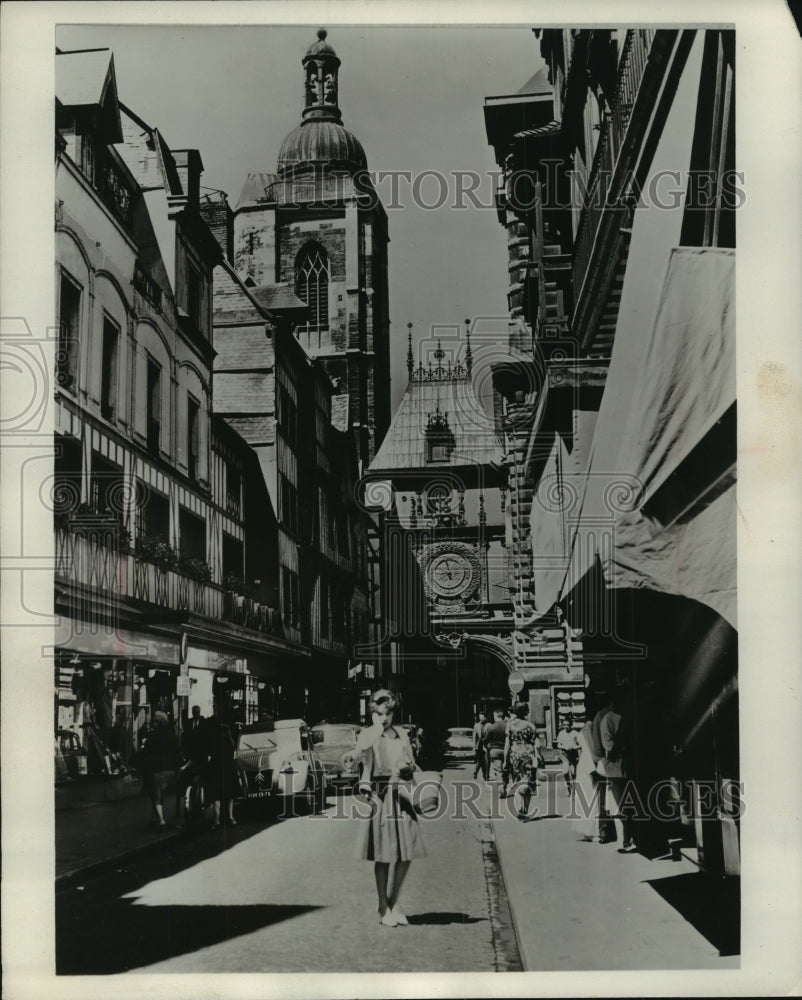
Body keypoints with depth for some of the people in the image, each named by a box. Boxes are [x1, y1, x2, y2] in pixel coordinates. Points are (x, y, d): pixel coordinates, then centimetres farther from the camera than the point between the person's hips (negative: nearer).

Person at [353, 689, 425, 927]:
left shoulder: (400, 734, 12)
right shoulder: (367, 734, -1)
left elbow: (412, 765, 17)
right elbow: (363, 747, -26)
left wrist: (404, 767, -4)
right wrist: (377, 726, -18)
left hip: (400, 795, 4)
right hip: (378, 795, -4)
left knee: (406, 853, 3)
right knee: (383, 855, -1)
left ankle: (394, 903, 21)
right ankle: (383, 908, 13)